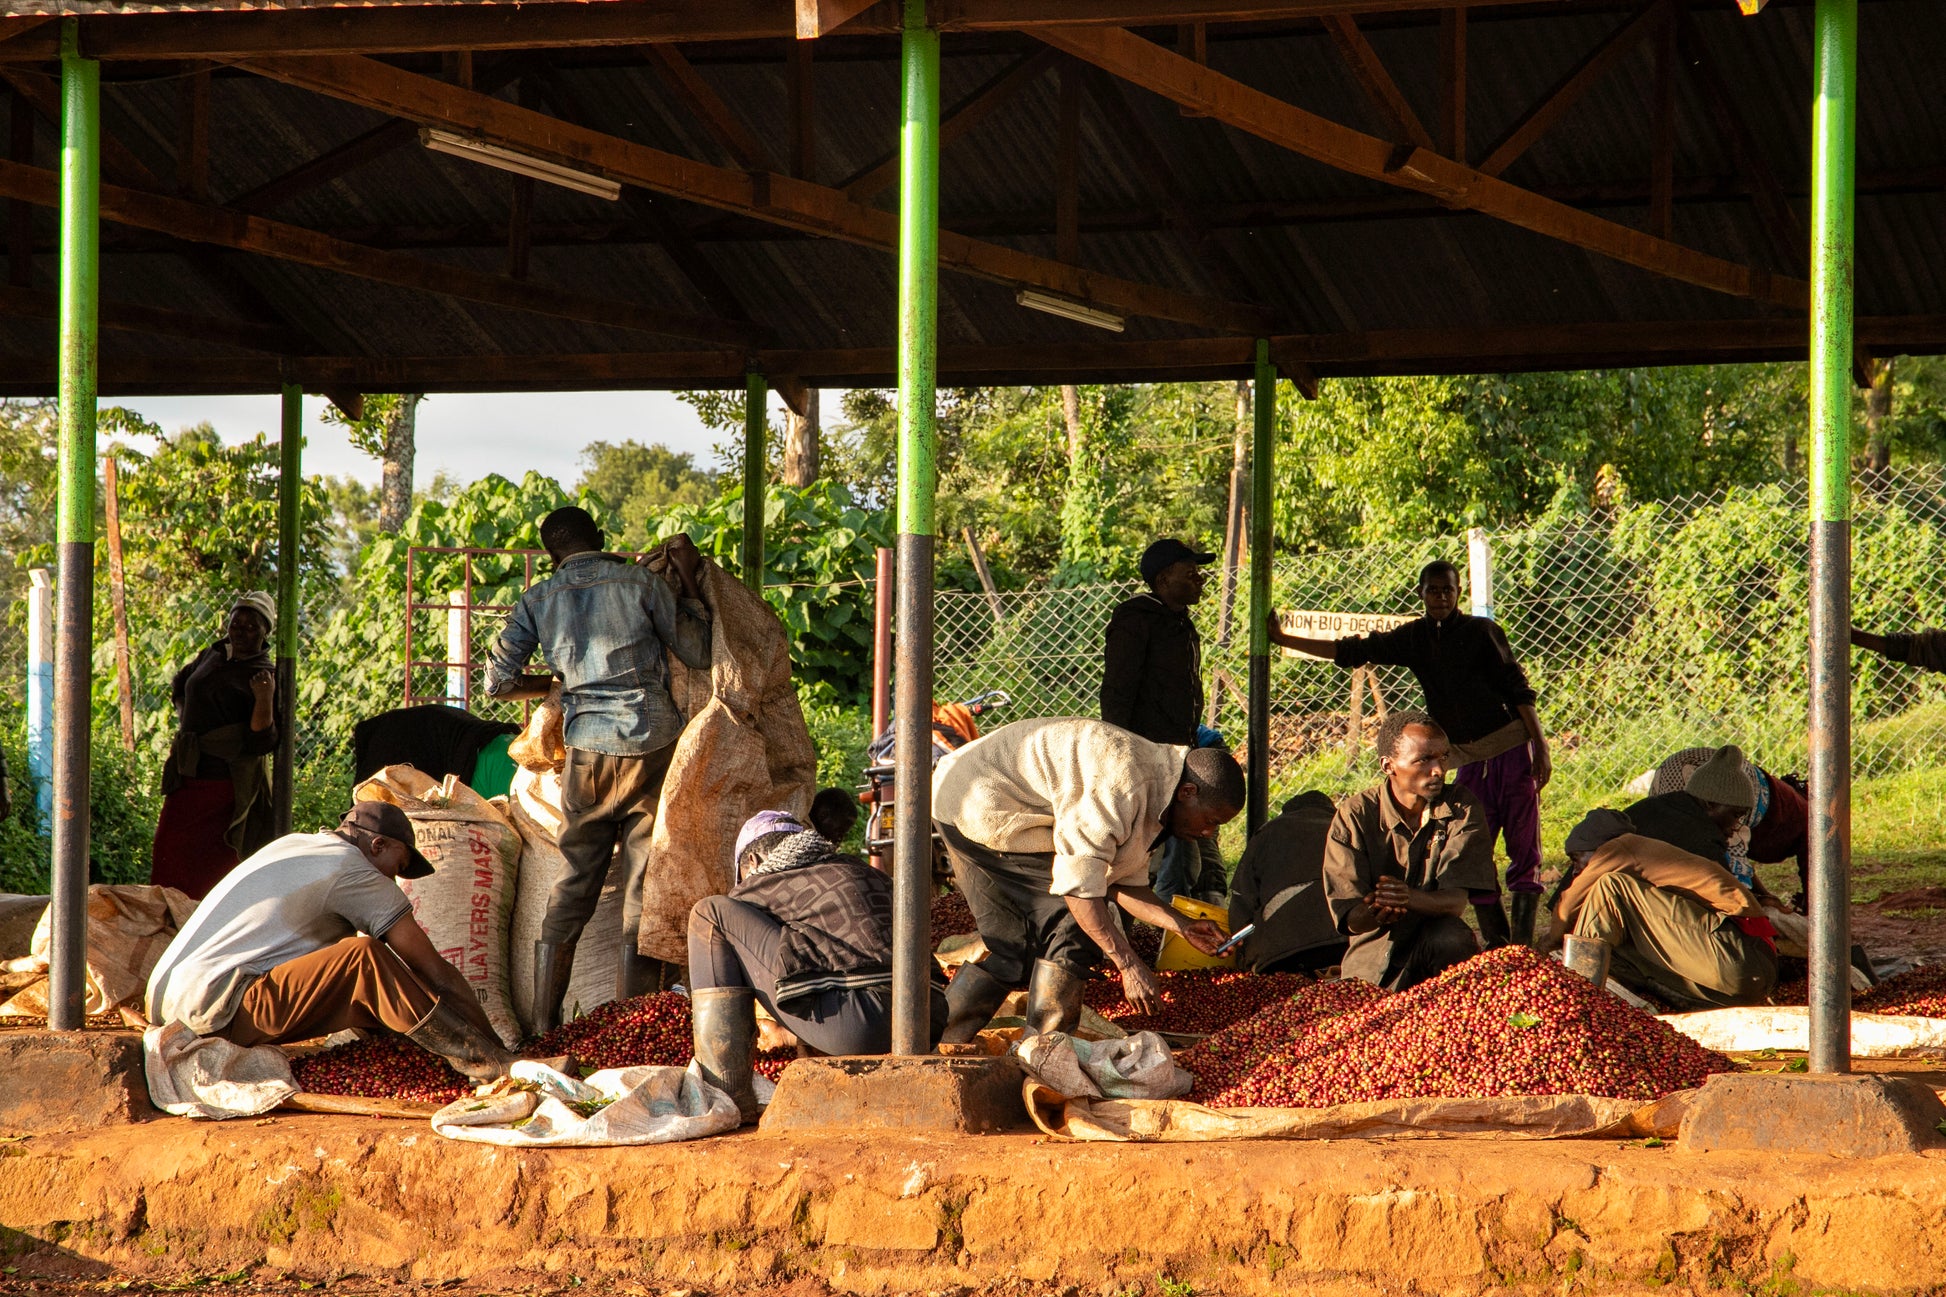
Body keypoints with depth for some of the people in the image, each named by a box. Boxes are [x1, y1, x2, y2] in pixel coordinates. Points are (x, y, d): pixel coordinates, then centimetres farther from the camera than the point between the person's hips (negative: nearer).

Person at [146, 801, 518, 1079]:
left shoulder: (295, 845, 22)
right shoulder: (352, 871, -5)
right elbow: (434, 971, -4)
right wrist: (488, 1047, 3)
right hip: (216, 1014, -10)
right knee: (363, 958, -20)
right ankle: (482, 1059, -21)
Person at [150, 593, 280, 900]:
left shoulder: (265, 677, -11)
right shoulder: (216, 653, 11)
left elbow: (262, 743, -19)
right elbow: (179, 684, 32)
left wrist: (265, 699, -33)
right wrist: (185, 723, 18)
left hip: (226, 785, -8)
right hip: (187, 776, 8)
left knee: (211, 873, -7)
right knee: (170, 863, 7)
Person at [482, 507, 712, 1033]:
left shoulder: (539, 601, 7)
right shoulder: (641, 582, 0)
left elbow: (498, 681, 6)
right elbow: (699, 653, 3)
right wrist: (688, 579, 10)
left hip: (587, 751, 2)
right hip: (652, 744, -2)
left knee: (570, 889, 10)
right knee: (645, 892, 1)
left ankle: (543, 1026, 6)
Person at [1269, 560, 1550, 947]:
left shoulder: (1481, 631, -2)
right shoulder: (1413, 638, 10)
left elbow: (1518, 690, -2)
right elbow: (1350, 651, 11)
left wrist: (1541, 749, -9)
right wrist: (1281, 640, 8)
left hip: (1512, 748, -5)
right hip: (1470, 759, 5)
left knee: (1524, 849, -6)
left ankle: (1523, 945, -8)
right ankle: (1495, 943, 4)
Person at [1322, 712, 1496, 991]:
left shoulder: (1461, 808, -5)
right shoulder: (1354, 816, -7)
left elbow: (1456, 901, -17)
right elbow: (1350, 919, -14)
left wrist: (1409, 898, -39)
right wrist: (1376, 913, -39)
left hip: (1438, 947, 0)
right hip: (1373, 963, 0)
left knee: (1451, 938, -31)